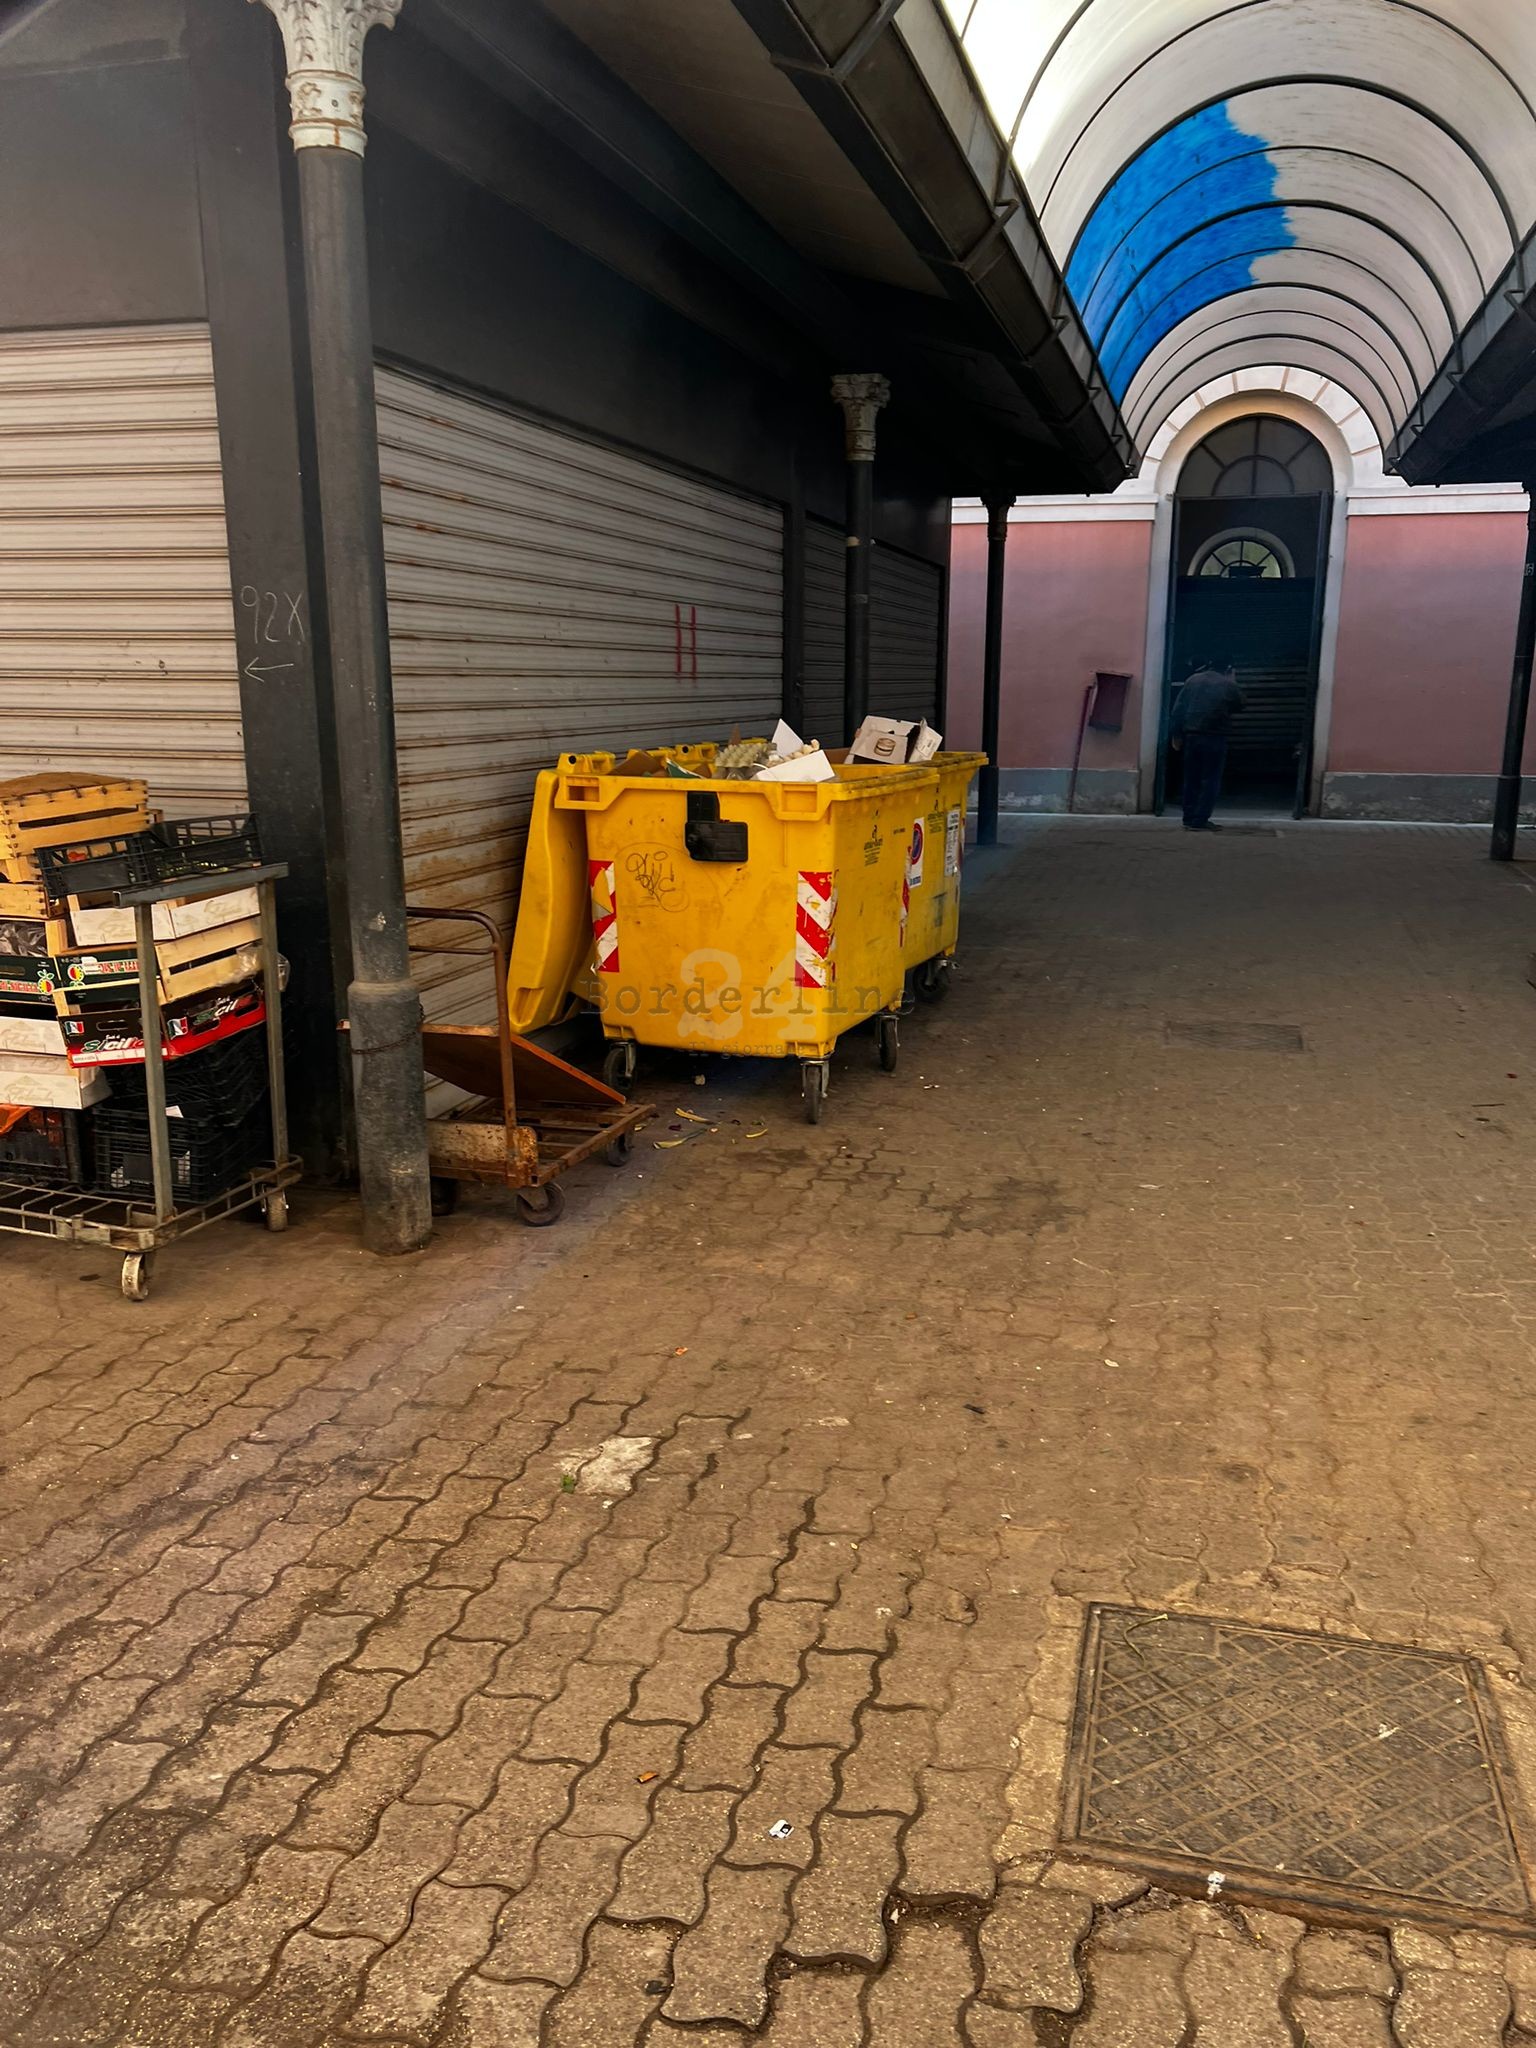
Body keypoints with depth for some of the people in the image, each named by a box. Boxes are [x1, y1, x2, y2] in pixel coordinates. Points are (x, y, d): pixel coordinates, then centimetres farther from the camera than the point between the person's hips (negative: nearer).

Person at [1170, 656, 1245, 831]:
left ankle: (1189, 819, 13)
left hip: (1191, 735, 4)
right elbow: (1239, 705, 18)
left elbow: (1178, 708, 5)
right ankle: (1200, 821, -3)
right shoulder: (1229, 685, 0)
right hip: (1215, 737, -4)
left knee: (1191, 779, 11)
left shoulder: (1193, 679, 9)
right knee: (1210, 780, 1)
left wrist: (1177, 735, 10)